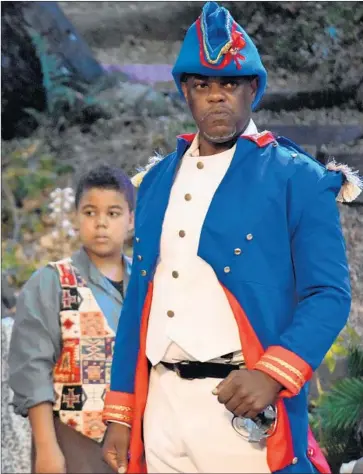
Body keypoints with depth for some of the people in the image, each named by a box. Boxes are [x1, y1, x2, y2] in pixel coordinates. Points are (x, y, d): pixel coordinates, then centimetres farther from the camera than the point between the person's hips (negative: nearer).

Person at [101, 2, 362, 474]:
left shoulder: (298, 179, -2)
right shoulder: (157, 180, 14)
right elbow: (138, 298, 15)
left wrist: (273, 373, -22)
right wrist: (121, 412, 10)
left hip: (243, 406, -5)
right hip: (160, 405, 5)